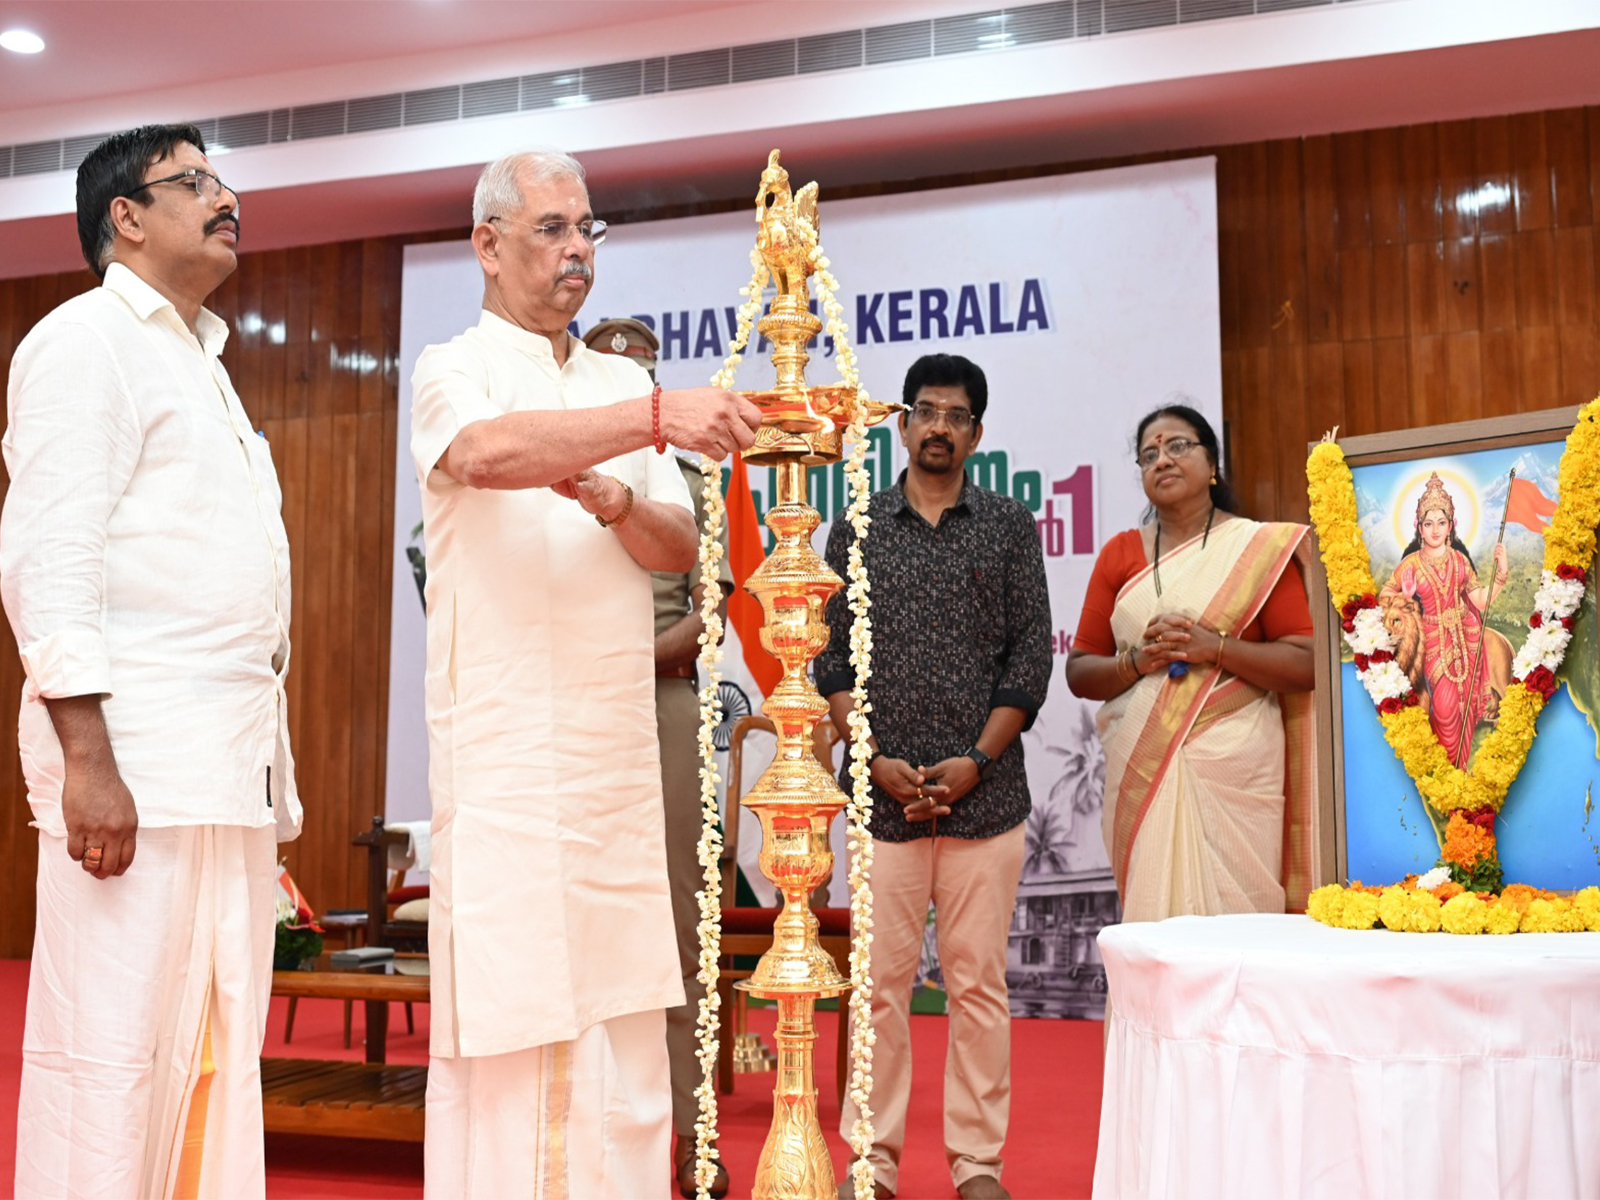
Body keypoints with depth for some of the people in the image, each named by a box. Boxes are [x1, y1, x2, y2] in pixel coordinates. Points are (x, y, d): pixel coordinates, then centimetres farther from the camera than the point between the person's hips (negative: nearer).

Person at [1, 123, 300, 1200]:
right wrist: (86, 758, -20)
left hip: (234, 766, 8)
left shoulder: (202, 364, 24)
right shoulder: (86, 341, -1)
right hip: (137, 756, -8)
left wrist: (273, 771, 15)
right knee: (112, 1052, -5)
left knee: (221, 1048, 9)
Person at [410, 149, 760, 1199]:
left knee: (624, 1018, 6)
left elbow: (680, 551, 11)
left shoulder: (622, 383, 18)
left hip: (621, 745, 5)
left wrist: (617, 501, -10)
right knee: (509, 1015, -3)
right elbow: (484, 451, -24)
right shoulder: (453, 369, 1)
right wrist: (658, 419, -35)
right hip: (504, 747, -5)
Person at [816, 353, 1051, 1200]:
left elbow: (1030, 658, 3)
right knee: (881, 981, 3)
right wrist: (876, 760, -5)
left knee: (979, 983, 5)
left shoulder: (1009, 528, 8)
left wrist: (977, 760, -7)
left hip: (985, 793, 0)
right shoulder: (857, 530, 10)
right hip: (883, 795, 0)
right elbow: (830, 659, 6)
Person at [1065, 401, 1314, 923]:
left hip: (1235, 767, -2)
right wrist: (1138, 661, -8)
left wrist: (1215, 648, -14)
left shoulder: (1260, 547, 6)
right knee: (1151, 913, -2)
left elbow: (1306, 665, -2)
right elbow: (1079, 673, 11)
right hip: (1141, 767, 2)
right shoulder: (1119, 553, 13)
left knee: (1234, 910, -7)